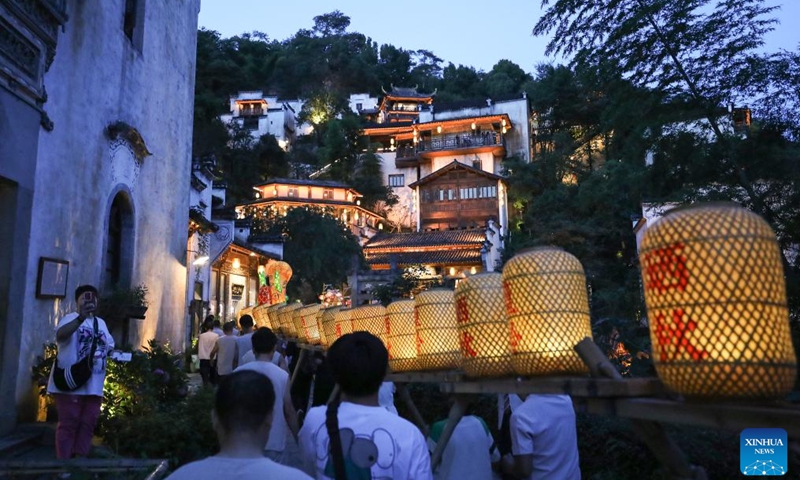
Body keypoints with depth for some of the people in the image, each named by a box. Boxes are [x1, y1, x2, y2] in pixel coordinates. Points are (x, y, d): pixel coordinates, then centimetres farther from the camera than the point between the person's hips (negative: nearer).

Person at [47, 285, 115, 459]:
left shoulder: (101, 323, 19)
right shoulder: (71, 318, -5)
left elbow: (109, 346, 26)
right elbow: (60, 335, -27)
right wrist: (81, 318, -41)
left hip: (94, 385, 7)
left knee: (88, 424, 9)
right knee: (68, 424, -4)